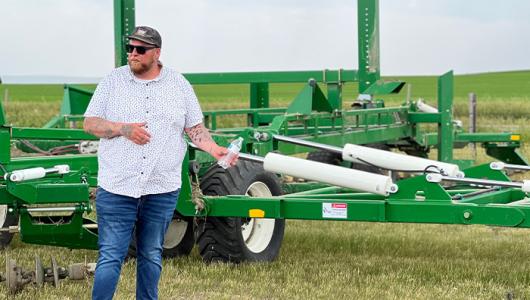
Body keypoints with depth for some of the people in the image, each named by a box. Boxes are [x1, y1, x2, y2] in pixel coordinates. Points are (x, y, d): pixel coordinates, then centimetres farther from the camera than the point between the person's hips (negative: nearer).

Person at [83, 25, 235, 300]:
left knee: (151, 257, 12)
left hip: (162, 189, 2)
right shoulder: (112, 81, 3)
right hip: (117, 188, -1)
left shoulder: (179, 85, 6)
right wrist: (123, 128, -14)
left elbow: (195, 128, 10)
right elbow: (90, 123, 2)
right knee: (110, 258, -5)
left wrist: (214, 149, -8)